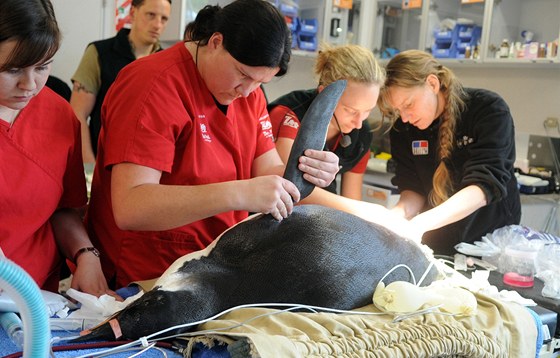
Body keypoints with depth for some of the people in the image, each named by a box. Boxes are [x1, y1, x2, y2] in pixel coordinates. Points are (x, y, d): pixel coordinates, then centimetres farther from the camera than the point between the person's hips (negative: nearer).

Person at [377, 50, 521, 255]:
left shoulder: (489, 110, -14)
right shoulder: (403, 127, -2)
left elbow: (485, 185, -24)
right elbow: (413, 189, 1)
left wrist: (419, 223, -36)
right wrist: (400, 212, -22)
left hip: (491, 240, -4)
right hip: (433, 245, 4)